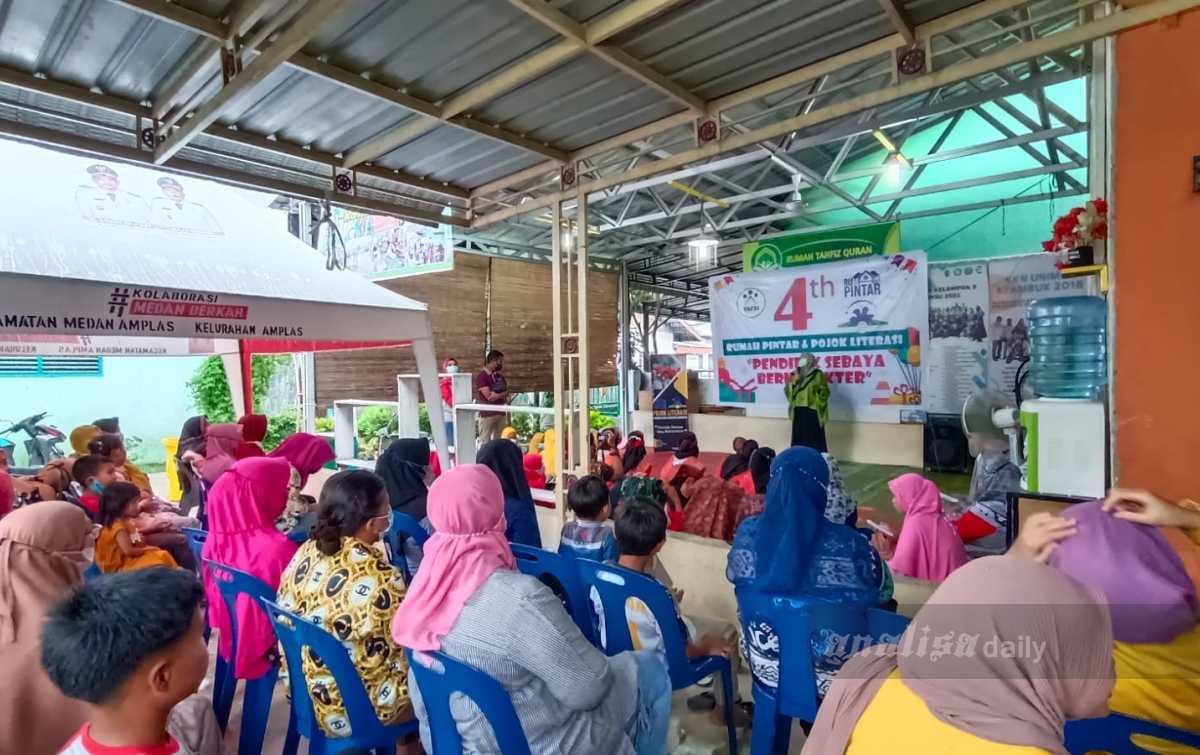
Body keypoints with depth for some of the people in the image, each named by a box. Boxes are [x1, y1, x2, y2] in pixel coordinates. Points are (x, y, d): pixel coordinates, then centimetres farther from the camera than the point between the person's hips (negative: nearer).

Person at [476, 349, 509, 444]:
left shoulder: (500, 377, 14)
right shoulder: (481, 376, -8)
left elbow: (506, 393, 5)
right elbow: (489, 396, -15)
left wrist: (498, 395, -15)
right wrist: (502, 396, -4)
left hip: (501, 412, 7)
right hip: (487, 414, -7)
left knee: (498, 441, 9)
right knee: (484, 442, -4)